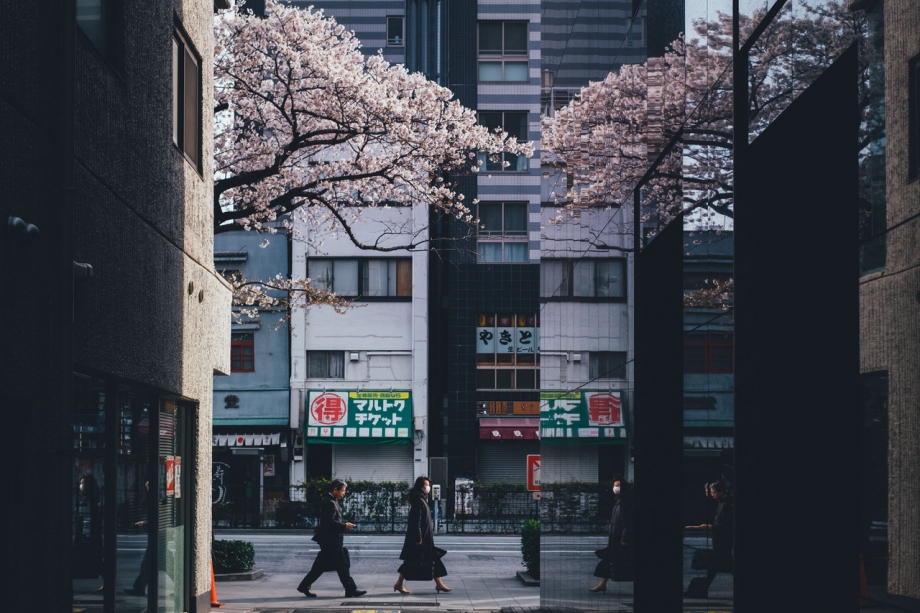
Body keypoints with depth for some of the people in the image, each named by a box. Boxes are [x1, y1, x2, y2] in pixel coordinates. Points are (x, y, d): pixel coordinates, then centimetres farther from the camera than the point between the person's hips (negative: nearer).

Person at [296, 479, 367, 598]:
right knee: (342, 564, -6)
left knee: (321, 565, 12)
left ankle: (304, 586, 15)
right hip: (331, 540, -10)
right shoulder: (330, 503, -17)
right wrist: (344, 526, -17)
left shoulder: (331, 501, 15)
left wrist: (344, 523, 11)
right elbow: (330, 522, -23)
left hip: (328, 540, 10)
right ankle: (351, 590, -2)